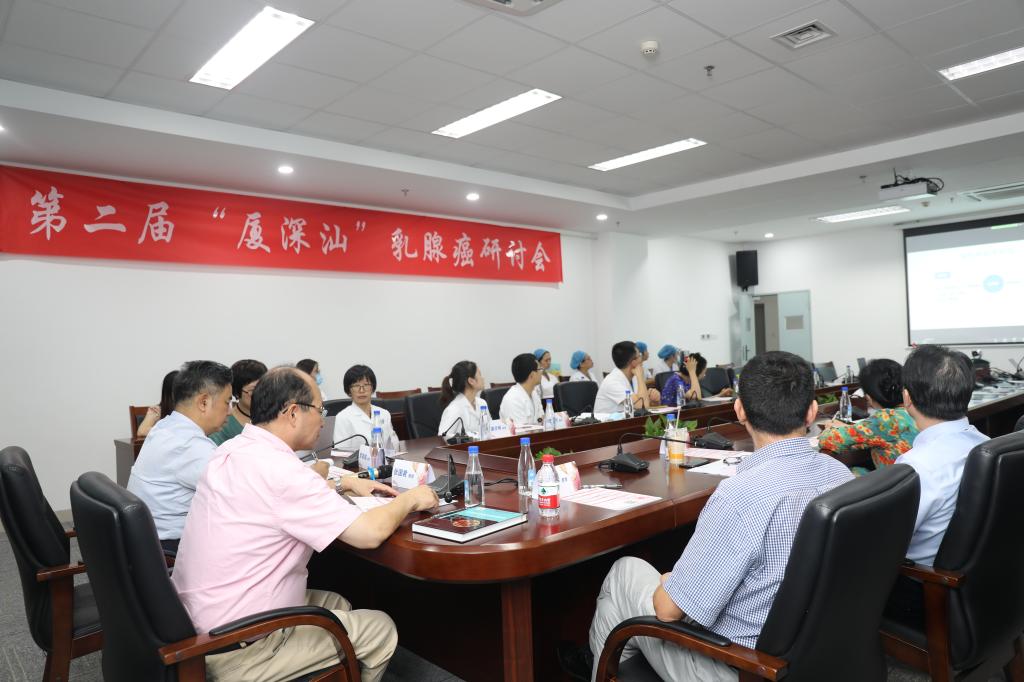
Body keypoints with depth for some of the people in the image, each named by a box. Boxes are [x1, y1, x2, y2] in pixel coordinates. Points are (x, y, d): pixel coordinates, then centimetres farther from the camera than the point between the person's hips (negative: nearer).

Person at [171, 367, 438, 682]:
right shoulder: (277, 467, -26)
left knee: (337, 605, 22)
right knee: (381, 630, 4)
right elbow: (370, 532, -25)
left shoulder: (235, 450, 1)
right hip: (236, 648, -9)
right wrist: (410, 498, -7)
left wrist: (345, 483, 17)